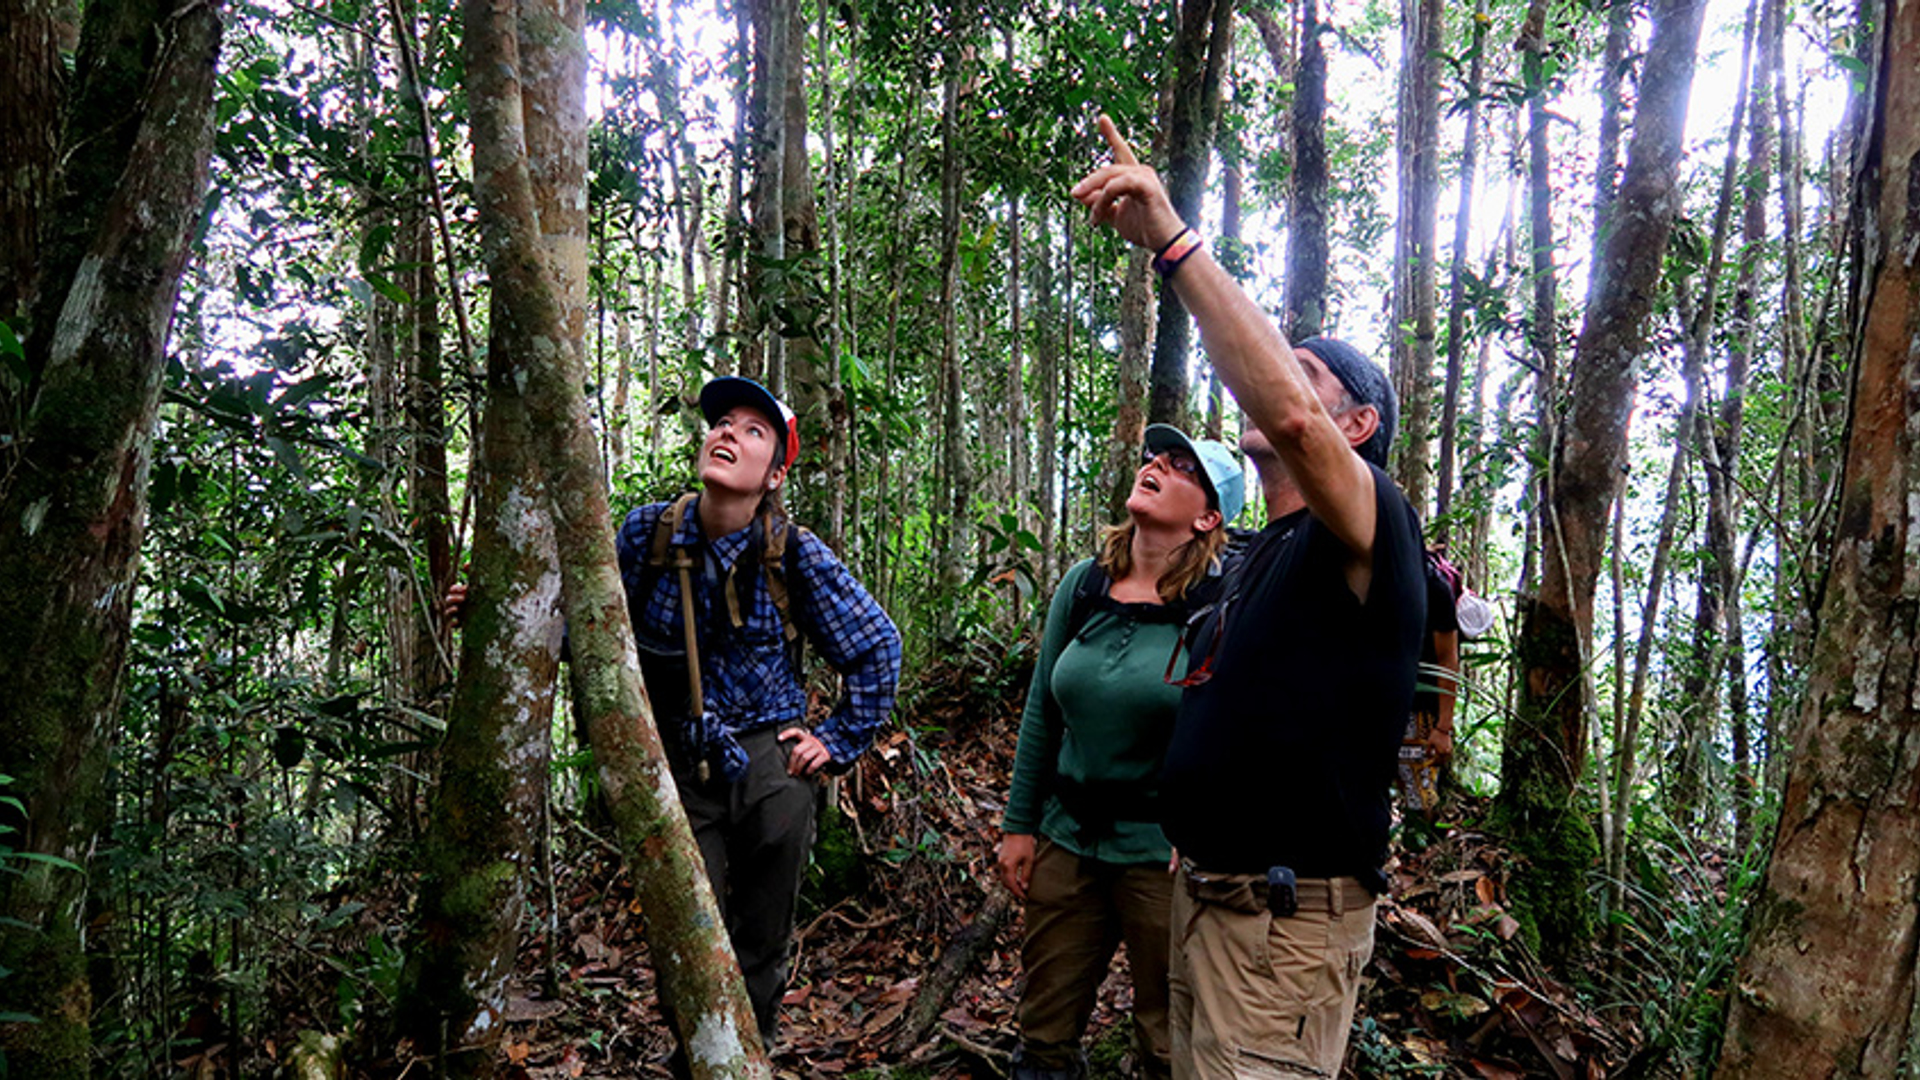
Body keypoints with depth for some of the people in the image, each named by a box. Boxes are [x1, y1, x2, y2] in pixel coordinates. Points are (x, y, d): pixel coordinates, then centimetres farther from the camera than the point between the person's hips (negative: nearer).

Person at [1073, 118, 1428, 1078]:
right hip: (1201, 893, 9)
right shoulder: (1252, 561, 15)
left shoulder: (1370, 533, -14)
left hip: (1287, 923, -9)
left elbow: (1287, 416, -35)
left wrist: (1172, 240, -36)